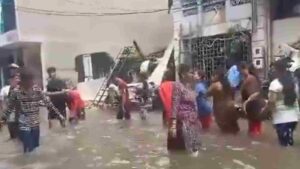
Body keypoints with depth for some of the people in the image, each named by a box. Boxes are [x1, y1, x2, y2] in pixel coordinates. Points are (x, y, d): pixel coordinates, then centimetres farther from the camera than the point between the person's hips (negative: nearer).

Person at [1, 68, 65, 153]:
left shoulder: (37, 90, -3)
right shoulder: (16, 92, -10)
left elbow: (48, 103, -1)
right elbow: (9, 108, 0)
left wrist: (59, 114, -3)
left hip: (36, 124, 3)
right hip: (24, 126, -3)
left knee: (36, 148, 13)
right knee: (28, 150, -5)